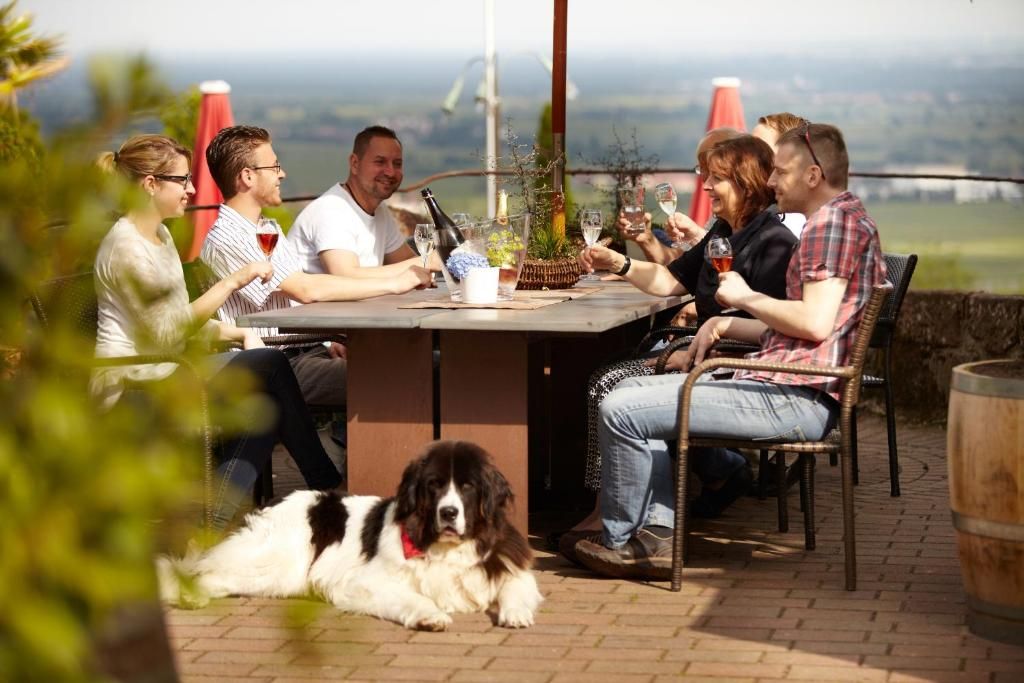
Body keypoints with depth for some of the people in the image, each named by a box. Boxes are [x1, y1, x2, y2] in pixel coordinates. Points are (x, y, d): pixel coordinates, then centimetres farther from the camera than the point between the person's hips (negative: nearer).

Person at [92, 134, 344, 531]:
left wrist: (239, 333, 3)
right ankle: (328, 488, -5)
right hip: (128, 383, -10)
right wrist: (231, 283, -23)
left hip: (157, 371, 10)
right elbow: (167, 332, -23)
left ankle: (219, 522, -9)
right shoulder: (126, 246, -16)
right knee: (268, 366, -18)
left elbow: (181, 319, 20)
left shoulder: (159, 236, 16)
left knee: (265, 402, -10)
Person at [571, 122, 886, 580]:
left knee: (621, 410, -15)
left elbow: (816, 322, -24)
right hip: (789, 389, 12)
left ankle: (618, 540, 3)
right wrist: (727, 325, 15)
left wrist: (747, 298, -8)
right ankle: (657, 536, 6)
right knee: (633, 390, 20)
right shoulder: (840, 219, 23)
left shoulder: (833, 220, -11)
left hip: (795, 398, -12)